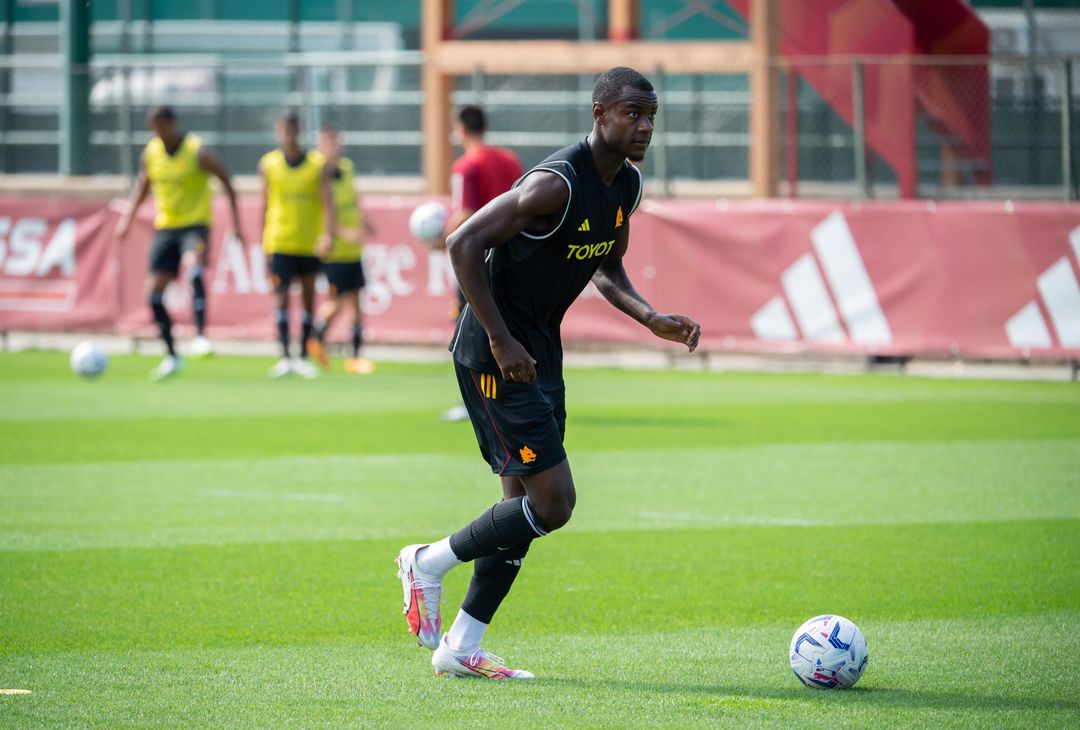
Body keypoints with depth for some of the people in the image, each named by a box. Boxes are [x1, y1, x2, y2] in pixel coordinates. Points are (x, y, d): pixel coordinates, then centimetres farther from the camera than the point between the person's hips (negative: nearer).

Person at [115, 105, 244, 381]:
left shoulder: (198, 152, -11)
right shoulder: (150, 154, 3)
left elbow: (226, 182, -3)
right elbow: (142, 186, 19)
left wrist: (235, 222, -4)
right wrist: (128, 217, 7)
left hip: (195, 225, -5)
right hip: (165, 227, 5)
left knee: (194, 269, -34)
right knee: (154, 291, 0)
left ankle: (200, 335, -36)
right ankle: (171, 356, 12)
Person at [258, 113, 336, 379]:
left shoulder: (318, 163, -1)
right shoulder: (268, 164, 3)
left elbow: (327, 200, -9)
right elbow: (266, 205, 9)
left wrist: (329, 233, -24)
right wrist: (263, 244, 9)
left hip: (310, 244, 0)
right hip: (279, 244, 0)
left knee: (308, 297, 7)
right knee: (281, 296, -10)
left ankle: (303, 357, 16)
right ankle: (284, 357, -12)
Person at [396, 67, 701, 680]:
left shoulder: (627, 185, 6)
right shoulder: (557, 185, -23)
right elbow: (464, 244, -23)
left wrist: (651, 319, 2)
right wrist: (501, 340, -23)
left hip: (540, 353, 10)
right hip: (494, 355, -9)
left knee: (527, 505, 9)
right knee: (553, 502, -12)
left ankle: (461, 649, 17)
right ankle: (430, 564, 7)